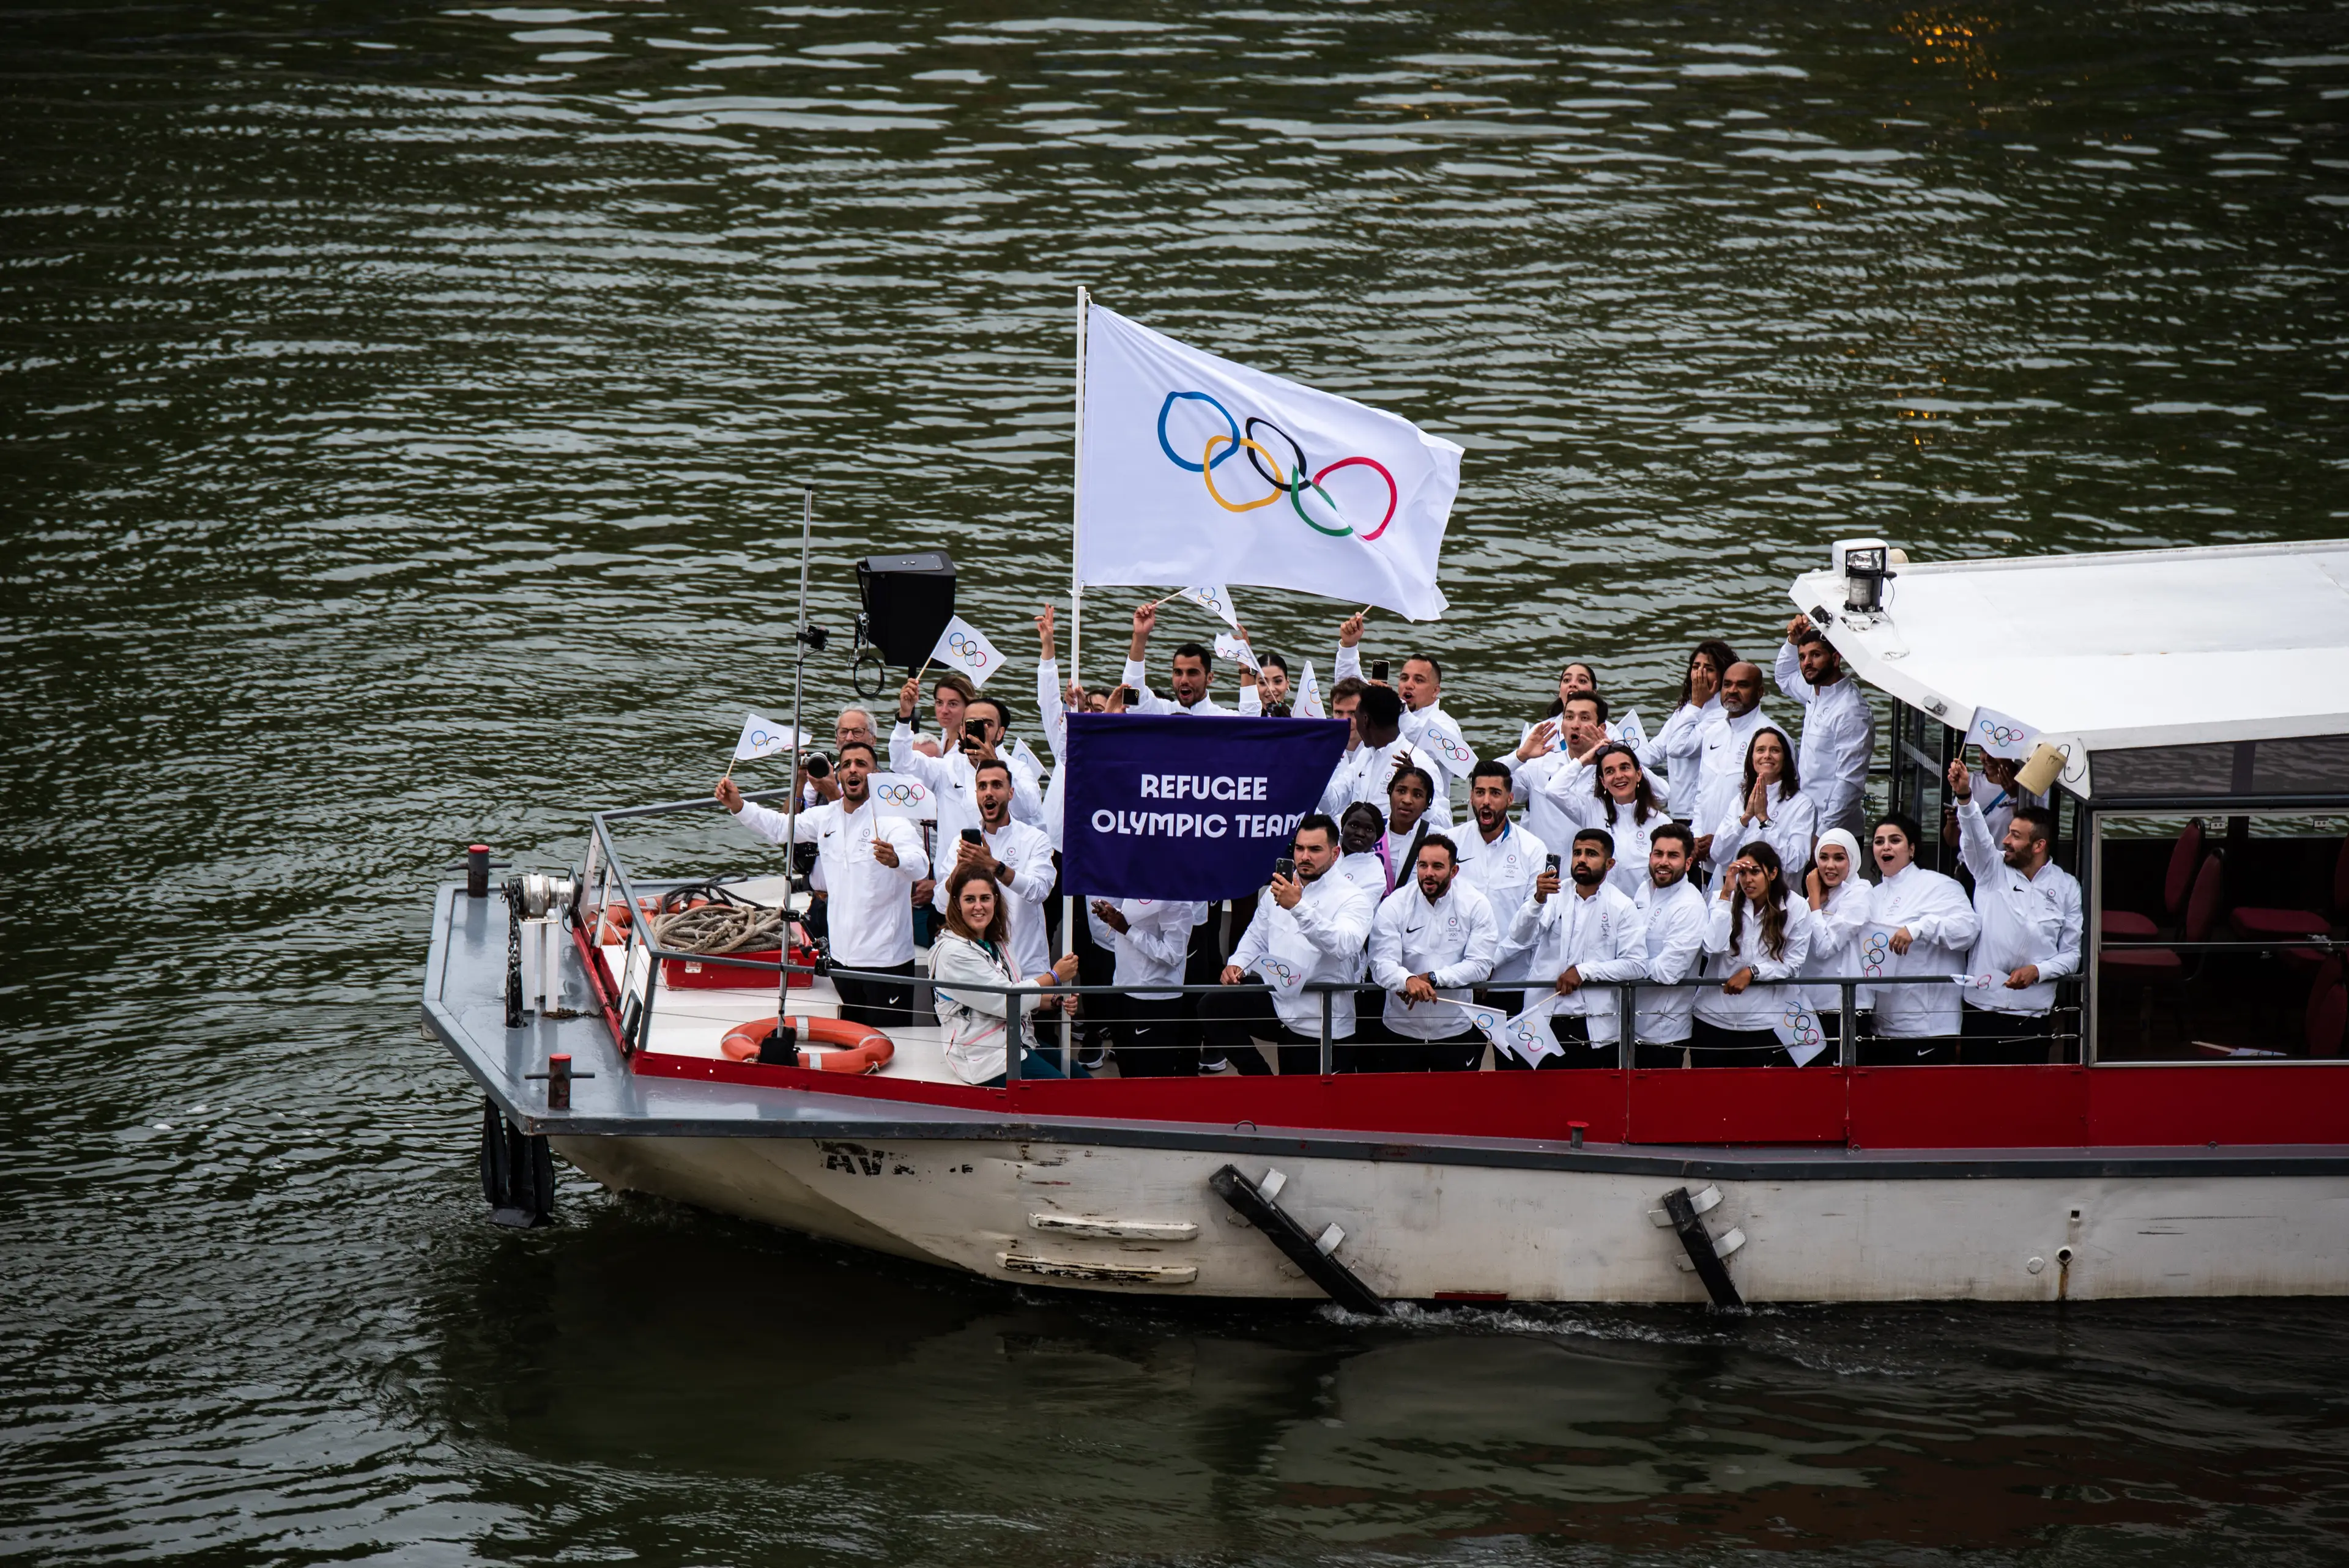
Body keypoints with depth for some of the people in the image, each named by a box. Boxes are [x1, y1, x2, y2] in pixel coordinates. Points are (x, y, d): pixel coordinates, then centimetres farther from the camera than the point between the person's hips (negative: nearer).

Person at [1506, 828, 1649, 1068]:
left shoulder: (1622, 908, 1)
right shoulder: (1555, 896, 7)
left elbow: (1637, 965, -5)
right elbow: (1520, 936, -7)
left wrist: (1585, 971, -14)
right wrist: (1538, 900, -25)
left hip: (1594, 1029, -1)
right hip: (1543, 1021, 2)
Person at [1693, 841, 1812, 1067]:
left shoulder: (1796, 909, -2)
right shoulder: (1725, 902, 2)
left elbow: (1793, 964, -3)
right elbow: (1713, 946, -14)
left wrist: (1752, 972, -15)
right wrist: (1727, 894, -14)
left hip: (1766, 1024, -2)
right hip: (1713, 1020, 2)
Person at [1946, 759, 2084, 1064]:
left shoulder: (2067, 888, 5)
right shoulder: (1992, 869, 5)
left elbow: (2073, 954, 5)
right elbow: (1976, 836, -15)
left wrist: (2037, 971, -13)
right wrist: (1964, 796, -33)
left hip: (2033, 1016, 0)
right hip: (1982, 1009, 0)